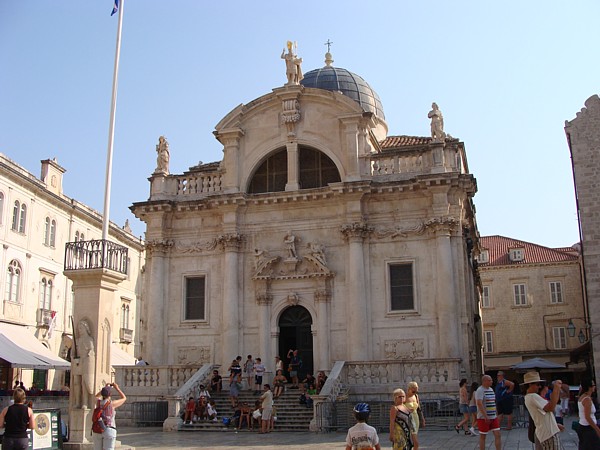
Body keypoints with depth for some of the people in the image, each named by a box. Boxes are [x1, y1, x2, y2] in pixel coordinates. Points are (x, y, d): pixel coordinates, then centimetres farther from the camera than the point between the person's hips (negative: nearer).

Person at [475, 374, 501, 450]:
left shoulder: (491, 389, 13)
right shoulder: (480, 390, -13)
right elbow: (479, 403, -23)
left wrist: (496, 415, 16)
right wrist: (486, 417, -26)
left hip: (493, 417, 7)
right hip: (483, 418, -7)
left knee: (498, 435, 2)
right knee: (482, 437, 2)